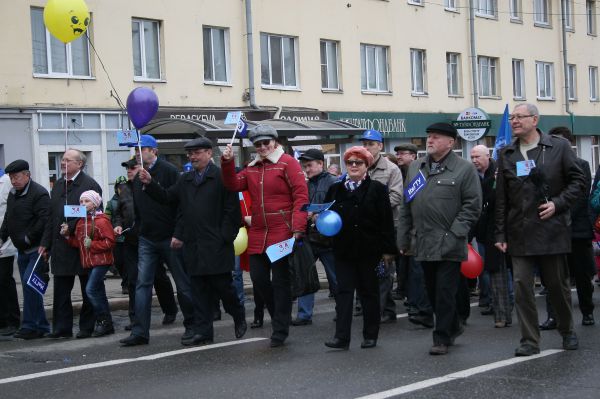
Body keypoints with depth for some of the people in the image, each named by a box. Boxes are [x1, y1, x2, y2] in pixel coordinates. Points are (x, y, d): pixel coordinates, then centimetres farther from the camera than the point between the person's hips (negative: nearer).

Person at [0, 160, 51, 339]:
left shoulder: (38, 193, -14)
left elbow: (45, 220, -23)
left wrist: (28, 238, -20)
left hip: (37, 249, -9)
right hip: (23, 251, 9)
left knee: (29, 284, -15)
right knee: (30, 288, 9)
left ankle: (30, 326, -9)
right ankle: (41, 326, 15)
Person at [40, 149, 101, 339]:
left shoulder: (89, 185, -10)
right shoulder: (58, 185, 13)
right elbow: (51, 216, 14)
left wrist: (71, 228, -20)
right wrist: (46, 243, 10)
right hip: (60, 246, 7)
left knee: (88, 290, 5)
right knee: (61, 289, 8)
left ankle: (87, 327, 13)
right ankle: (62, 328, 13)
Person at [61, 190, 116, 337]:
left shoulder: (101, 221, -11)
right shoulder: (81, 222, 14)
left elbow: (110, 242, -15)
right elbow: (78, 243, 14)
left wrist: (92, 244, -21)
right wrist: (67, 236, 0)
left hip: (101, 260, -8)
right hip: (89, 262, 8)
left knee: (91, 289, -17)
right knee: (98, 292, 11)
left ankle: (104, 322, -9)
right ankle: (105, 324, 17)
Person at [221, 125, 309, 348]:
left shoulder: (287, 163, -6)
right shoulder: (252, 168, 15)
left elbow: (301, 196, -12)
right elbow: (234, 185, 7)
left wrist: (298, 228, -19)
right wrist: (227, 163, -7)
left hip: (282, 234, -6)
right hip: (258, 235, 6)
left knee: (280, 281, 0)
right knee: (258, 278, 8)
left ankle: (280, 329, 9)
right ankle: (279, 316, 28)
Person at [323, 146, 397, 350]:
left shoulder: (377, 189, -2)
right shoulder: (336, 189, 9)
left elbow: (387, 221, -5)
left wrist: (388, 250, -9)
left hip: (369, 250, -3)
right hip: (343, 249, 3)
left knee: (369, 292, 7)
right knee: (344, 292, -2)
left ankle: (370, 335, 16)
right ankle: (341, 337, -5)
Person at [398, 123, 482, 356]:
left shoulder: (465, 169, -2)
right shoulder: (415, 168, 14)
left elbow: (472, 206, -7)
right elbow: (407, 206, 17)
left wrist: (454, 234, -15)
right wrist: (404, 239, 13)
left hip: (448, 246, -6)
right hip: (423, 244, 6)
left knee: (445, 292, -3)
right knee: (432, 291, 13)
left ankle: (442, 338, 6)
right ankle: (453, 327, 31)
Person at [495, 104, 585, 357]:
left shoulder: (559, 147, 1)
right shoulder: (506, 155, 8)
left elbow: (578, 181, 2)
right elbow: (501, 198, 8)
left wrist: (558, 204, -12)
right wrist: (501, 234, 4)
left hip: (552, 229, -2)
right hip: (520, 234, 2)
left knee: (558, 284, 9)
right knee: (521, 286, -4)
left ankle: (567, 332, 29)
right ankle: (530, 341, 3)